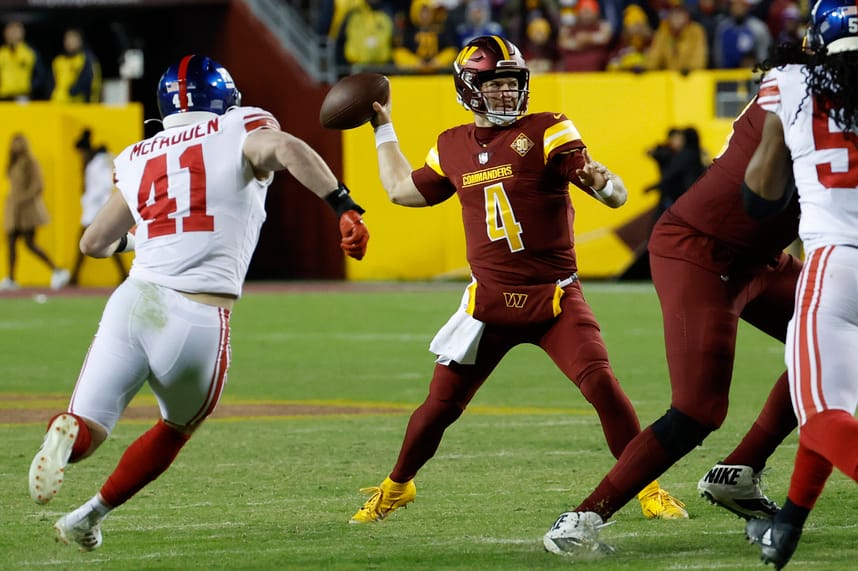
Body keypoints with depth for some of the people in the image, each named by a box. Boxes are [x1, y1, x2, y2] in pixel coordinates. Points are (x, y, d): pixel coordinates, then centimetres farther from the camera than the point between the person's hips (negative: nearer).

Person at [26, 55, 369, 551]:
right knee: (176, 431, 26)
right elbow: (287, 148, -18)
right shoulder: (239, 134, 6)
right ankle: (89, 517, 27)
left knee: (87, 429, 3)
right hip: (199, 322, -2)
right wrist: (346, 206, -21)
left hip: (134, 301, 2)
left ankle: (66, 435, -32)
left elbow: (95, 243, 27)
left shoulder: (139, 160, 17)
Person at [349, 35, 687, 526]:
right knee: (440, 406, 5)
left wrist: (603, 183, -38)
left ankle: (649, 489, -5)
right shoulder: (454, 147, 6)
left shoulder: (547, 132, -6)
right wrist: (383, 127, 27)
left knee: (602, 384, -19)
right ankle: (396, 488, 28)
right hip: (490, 301, 3)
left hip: (555, 298, -3)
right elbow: (404, 191, 25)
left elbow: (615, 194, -14)